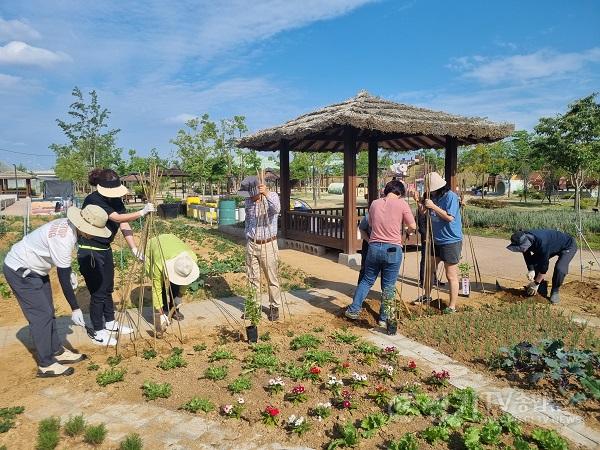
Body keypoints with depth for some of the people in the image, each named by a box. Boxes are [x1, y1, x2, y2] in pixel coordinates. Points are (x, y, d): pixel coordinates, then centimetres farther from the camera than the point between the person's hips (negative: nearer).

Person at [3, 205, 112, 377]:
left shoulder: (68, 224, -8)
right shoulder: (64, 239, -34)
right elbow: (63, 278, -28)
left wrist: (69, 271, 8)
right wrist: (75, 309, -21)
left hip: (34, 268, 10)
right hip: (20, 271, -10)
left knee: (48, 312, 14)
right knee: (41, 315, -7)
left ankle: (57, 351, 25)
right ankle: (46, 365, 3)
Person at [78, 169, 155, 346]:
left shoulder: (115, 200, -1)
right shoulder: (93, 200, -23)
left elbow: (124, 226, -6)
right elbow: (118, 218, -31)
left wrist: (135, 249, -12)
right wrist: (142, 212, -34)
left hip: (105, 250, 8)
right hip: (89, 251, -7)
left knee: (108, 289, 17)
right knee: (98, 292, -1)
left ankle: (110, 323, 34)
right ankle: (97, 332, 13)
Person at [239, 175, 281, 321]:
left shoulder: (272, 197, -13)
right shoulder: (248, 200, 3)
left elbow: (276, 209, -37)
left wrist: (266, 193, -52)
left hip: (268, 245, -4)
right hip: (251, 245, 5)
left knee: (272, 279, 6)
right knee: (252, 278, 11)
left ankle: (274, 307, 20)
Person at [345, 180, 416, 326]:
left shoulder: (374, 203, 8)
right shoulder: (401, 203, -5)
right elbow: (412, 226, -1)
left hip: (374, 247, 3)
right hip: (393, 249, -3)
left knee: (367, 280, 18)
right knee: (388, 286, 8)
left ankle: (354, 310, 20)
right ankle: (384, 319, 16)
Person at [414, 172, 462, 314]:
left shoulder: (451, 196, -15)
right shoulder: (434, 197, 7)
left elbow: (450, 217, -23)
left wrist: (433, 206, -23)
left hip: (450, 242, -8)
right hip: (436, 241, 8)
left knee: (451, 276, -1)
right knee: (429, 269, 18)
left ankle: (452, 306, 9)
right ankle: (427, 296, 36)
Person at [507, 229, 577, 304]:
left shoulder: (541, 242, -44)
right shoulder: (523, 239, -24)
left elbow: (544, 265, -33)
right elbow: (527, 256, -4)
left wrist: (536, 283, -23)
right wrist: (531, 270, -17)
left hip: (568, 246, -7)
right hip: (552, 247, 7)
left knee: (560, 269, -27)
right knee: (533, 263, -3)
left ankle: (554, 292, -3)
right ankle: (539, 289, 13)